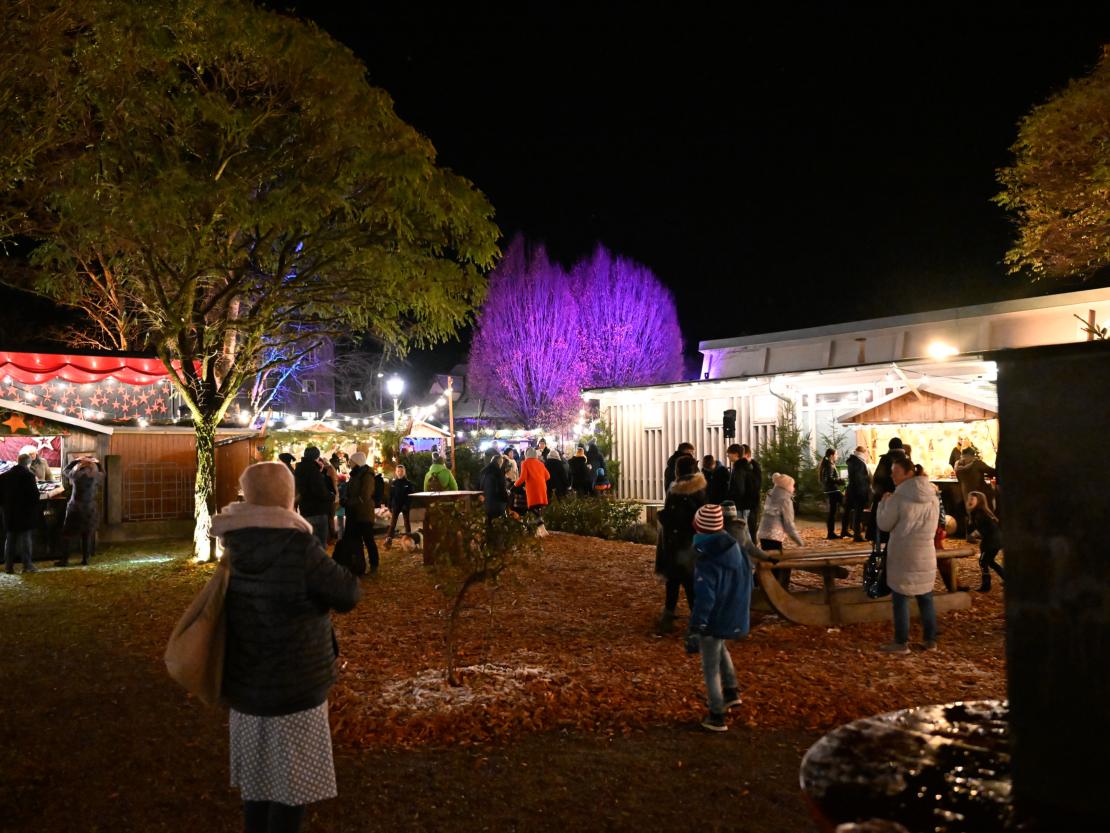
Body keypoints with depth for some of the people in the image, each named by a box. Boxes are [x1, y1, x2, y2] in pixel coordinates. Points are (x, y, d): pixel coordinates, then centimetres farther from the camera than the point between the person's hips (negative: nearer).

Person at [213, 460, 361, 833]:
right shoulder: (298, 546, -23)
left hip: (246, 683, 6)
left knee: (257, 781, 21)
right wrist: (320, 557, 2)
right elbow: (347, 594, -14)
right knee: (291, 787, 7)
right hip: (295, 686, -6)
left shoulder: (235, 547, -3)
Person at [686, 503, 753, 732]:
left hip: (716, 621, -7)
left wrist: (694, 631, -26)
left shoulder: (707, 562, -25)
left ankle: (716, 717, 19)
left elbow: (704, 600, -29)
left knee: (711, 669, 10)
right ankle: (731, 691, 36)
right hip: (736, 618, 7)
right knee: (720, 647, 35)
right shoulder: (736, 549, -3)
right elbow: (748, 583, 9)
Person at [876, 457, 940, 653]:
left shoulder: (898, 498, -15)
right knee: (926, 598, 15)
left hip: (903, 556, -6)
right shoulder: (932, 497, 6)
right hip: (926, 555, 6)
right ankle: (931, 639, 20)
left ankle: (901, 642, 5)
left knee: (900, 599, 2)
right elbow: (933, 526, 16)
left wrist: (883, 502, 4)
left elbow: (884, 525, -8)